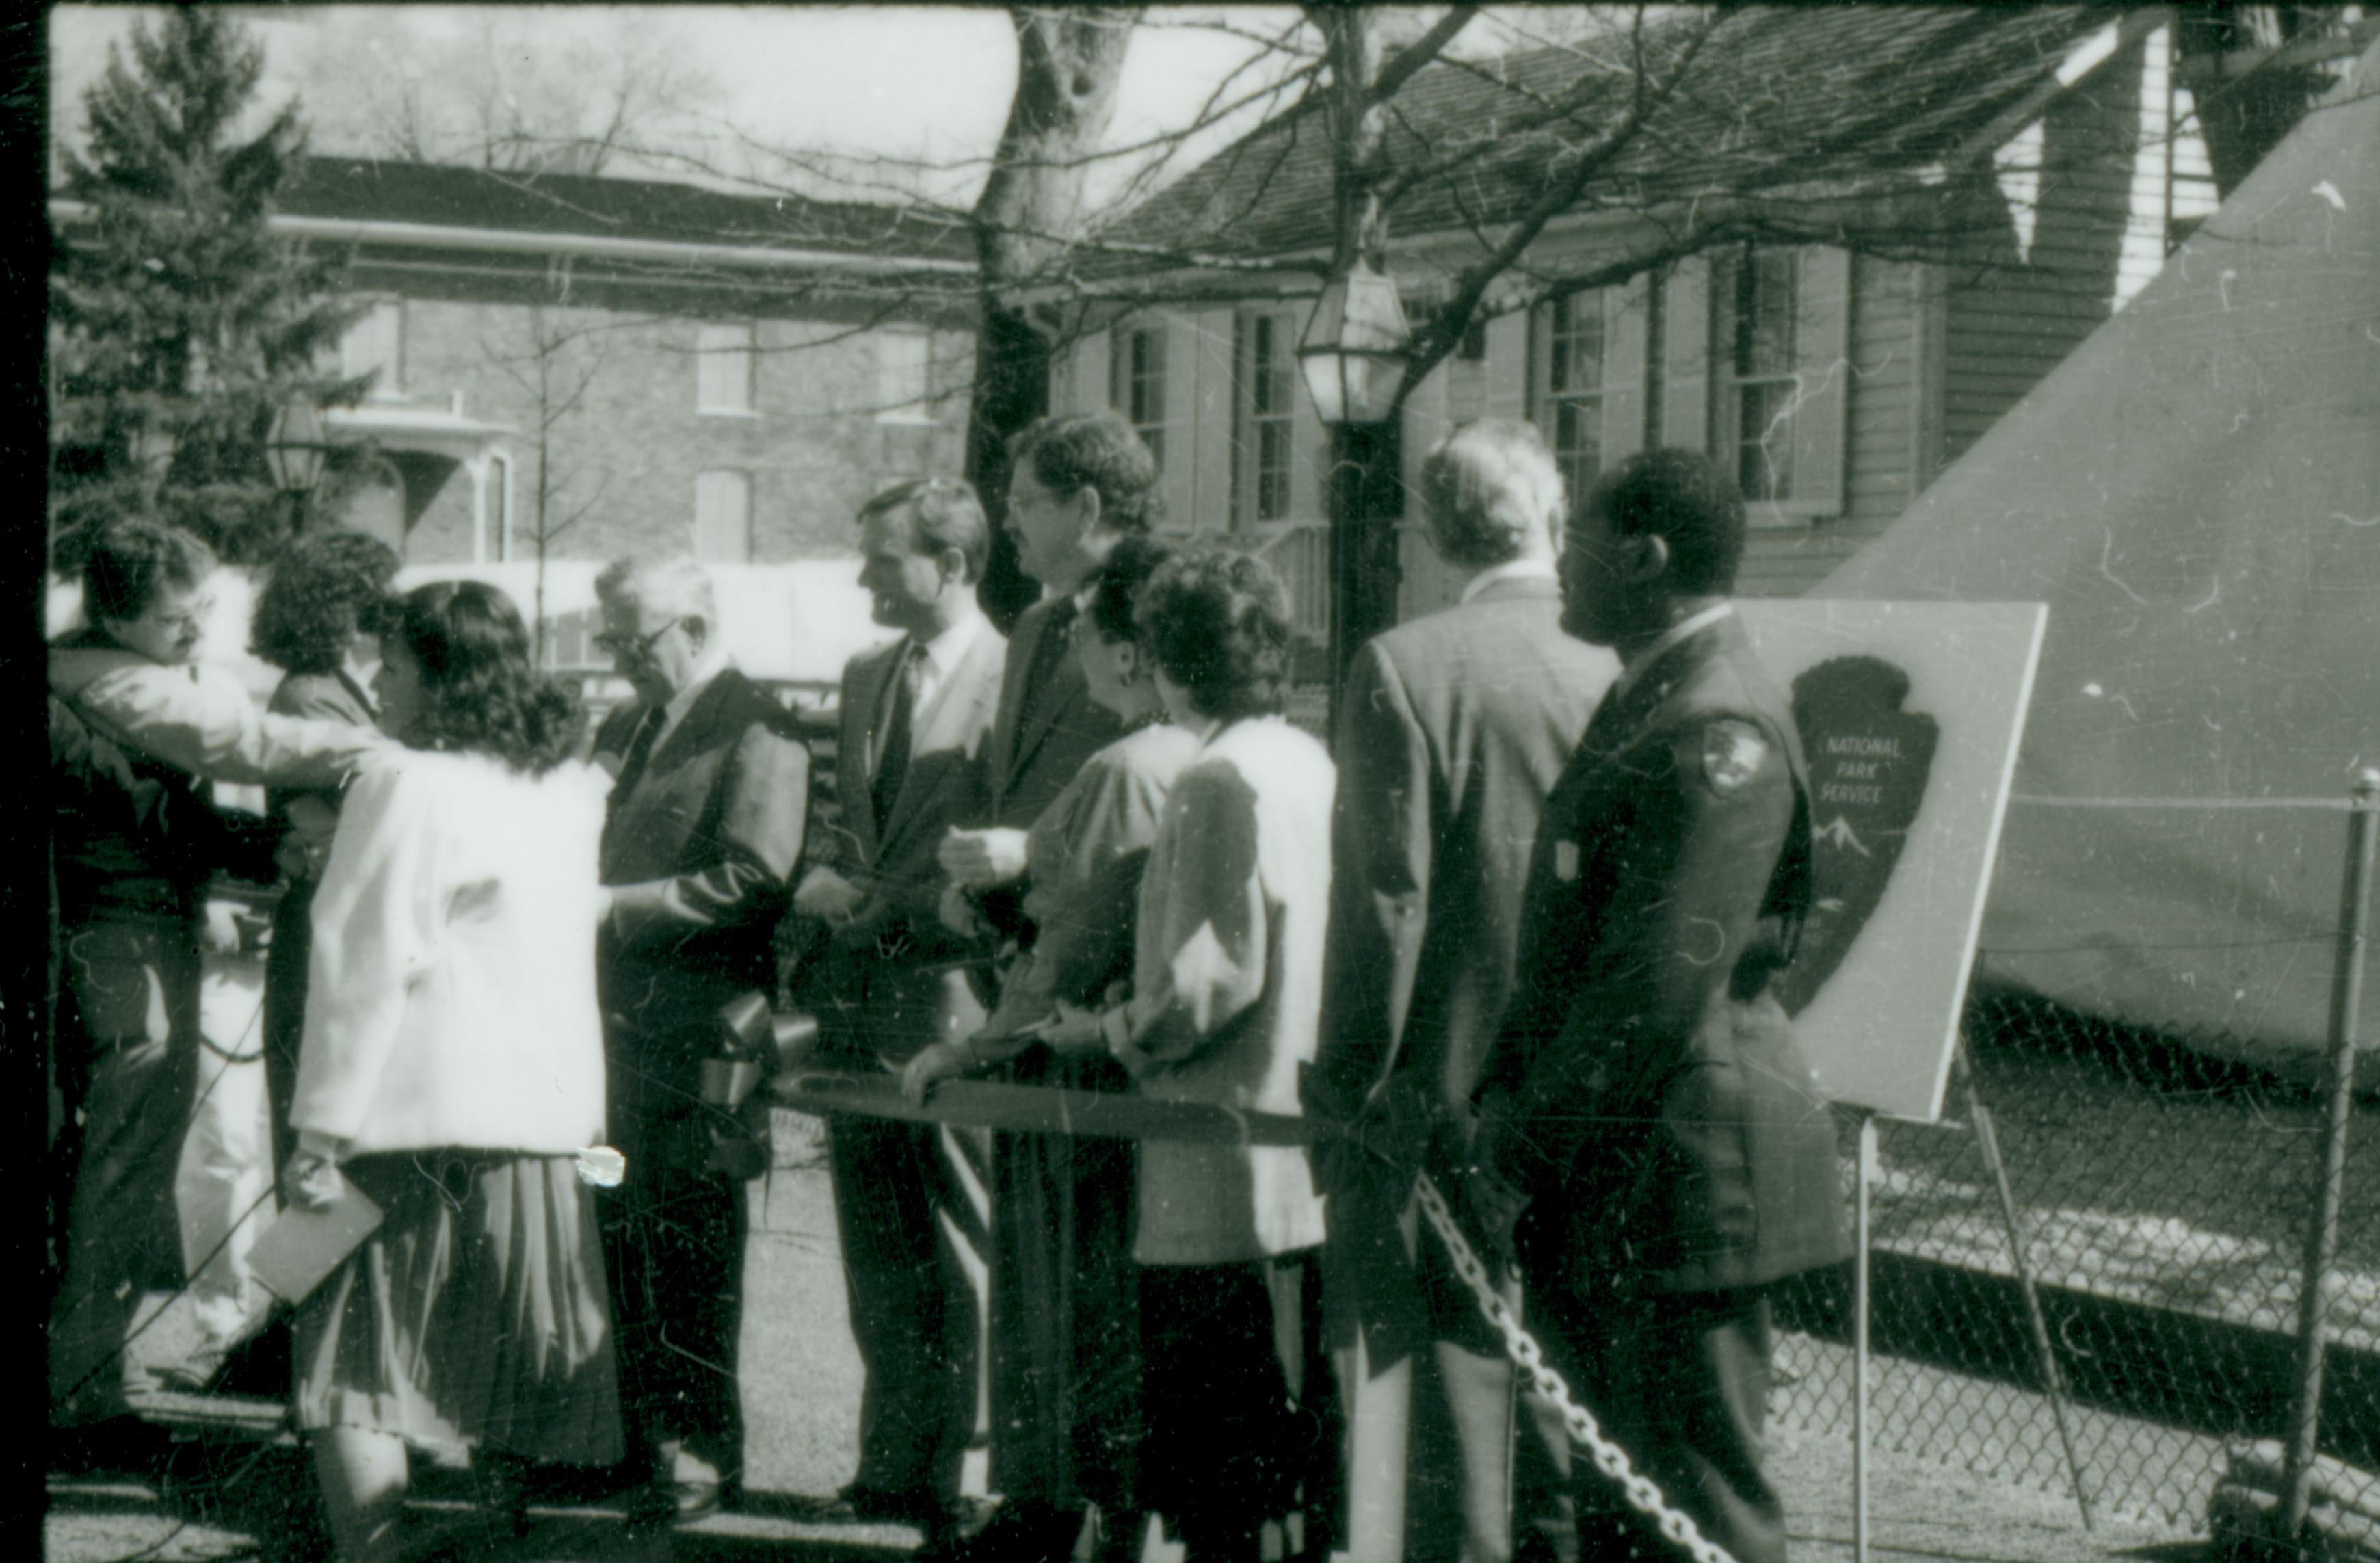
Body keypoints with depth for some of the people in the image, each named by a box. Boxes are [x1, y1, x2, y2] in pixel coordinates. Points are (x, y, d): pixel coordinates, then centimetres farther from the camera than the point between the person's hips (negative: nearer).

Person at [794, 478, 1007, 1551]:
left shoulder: (1014, 679, -10)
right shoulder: (865, 678, 16)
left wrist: (874, 905, -11)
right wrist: (827, 893, 4)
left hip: (954, 992, -7)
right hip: (859, 1000, 7)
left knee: (962, 1263, -1)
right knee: (879, 1258, 11)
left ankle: (963, 1482, 6)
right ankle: (894, 1470, 18)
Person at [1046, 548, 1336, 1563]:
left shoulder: (1218, 783, -16)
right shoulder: (1311, 766, 11)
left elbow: (1211, 983, -21)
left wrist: (1108, 1032, -5)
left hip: (1224, 1183, -9)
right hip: (1307, 1165, 9)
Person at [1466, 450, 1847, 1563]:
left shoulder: (1716, 728, -18)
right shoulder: (1648, 699, 16)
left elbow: (1661, 981, -23)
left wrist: (1523, 1154, -19)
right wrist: (1507, 1096, 11)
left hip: (1683, 1167, -10)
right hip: (1608, 1173, 10)